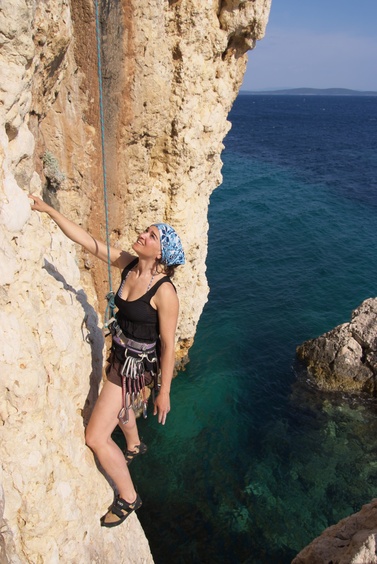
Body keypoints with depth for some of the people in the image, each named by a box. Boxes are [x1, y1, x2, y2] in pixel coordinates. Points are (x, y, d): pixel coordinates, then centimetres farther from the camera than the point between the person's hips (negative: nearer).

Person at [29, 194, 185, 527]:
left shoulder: (164, 291, -28)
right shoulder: (128, 264, -9)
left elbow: (168, 344, -22)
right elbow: (85, 240, -8)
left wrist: (164, 392, -16)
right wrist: (46, 209, -11)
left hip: (137, 365, -8)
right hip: (120, 356, 8)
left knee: (96, 437, -5)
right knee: (120, 406, 35)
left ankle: (127, 498, 20)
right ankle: (134, 446, 67)